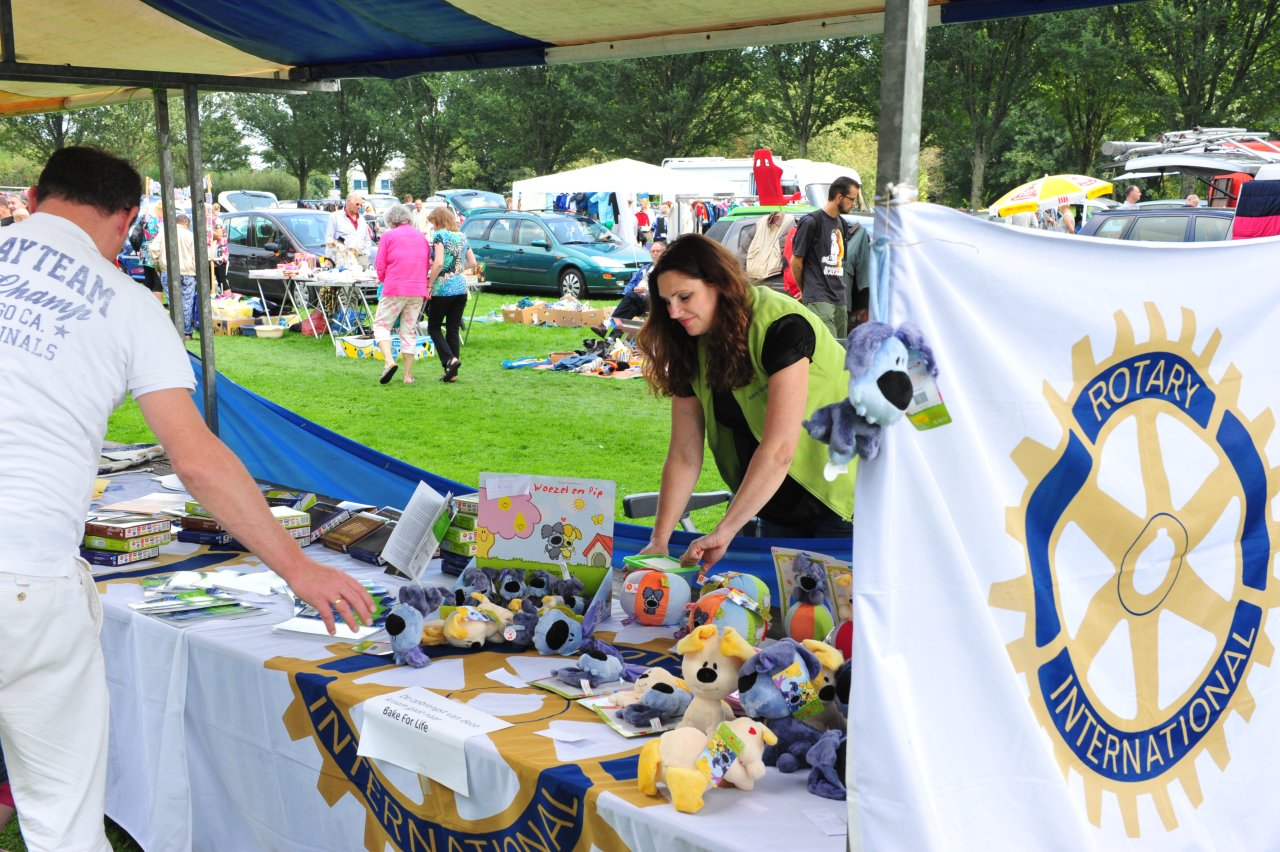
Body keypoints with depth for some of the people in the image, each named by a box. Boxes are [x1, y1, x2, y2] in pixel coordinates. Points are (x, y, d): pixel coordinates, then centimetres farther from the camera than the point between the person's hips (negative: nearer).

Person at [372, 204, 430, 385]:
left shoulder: (389, 236, 1)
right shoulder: (422, 237, 14)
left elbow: (380, 266, 1)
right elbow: (427, 264, 17)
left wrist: (384, 280, 19)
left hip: (394, 288, -4)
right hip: (418, 289, 4)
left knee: (381, 325, 6)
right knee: (409, 331, 10)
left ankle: (389, 361, -17)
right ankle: (408, 375, 8)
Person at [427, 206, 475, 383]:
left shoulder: (440, 235, -8)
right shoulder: (462, 237, 13)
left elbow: (439, 263, -18)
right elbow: (472, 263, 18)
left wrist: (429, 283, -10)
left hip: (442, 288, -6)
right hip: (461, 288, 6)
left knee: (434, 327, 7)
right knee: (453, 330, 9)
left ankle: (450, 359, -13)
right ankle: (452, 373, 7)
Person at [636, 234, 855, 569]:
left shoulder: (781, 327, -26)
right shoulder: (692, 351, -3)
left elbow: (778, 450, -32)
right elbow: (684, 455, -4)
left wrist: (723, 532, -34)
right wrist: (659, 540, -13)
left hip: (841, 496, -6)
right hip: (777, 503, 6)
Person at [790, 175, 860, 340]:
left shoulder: (842, 224, 17)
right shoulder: (811, 222, -8)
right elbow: (796, 261, -4)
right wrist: (804, 290, 8)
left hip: (840, 299, 8)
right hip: (819, 300, -8)